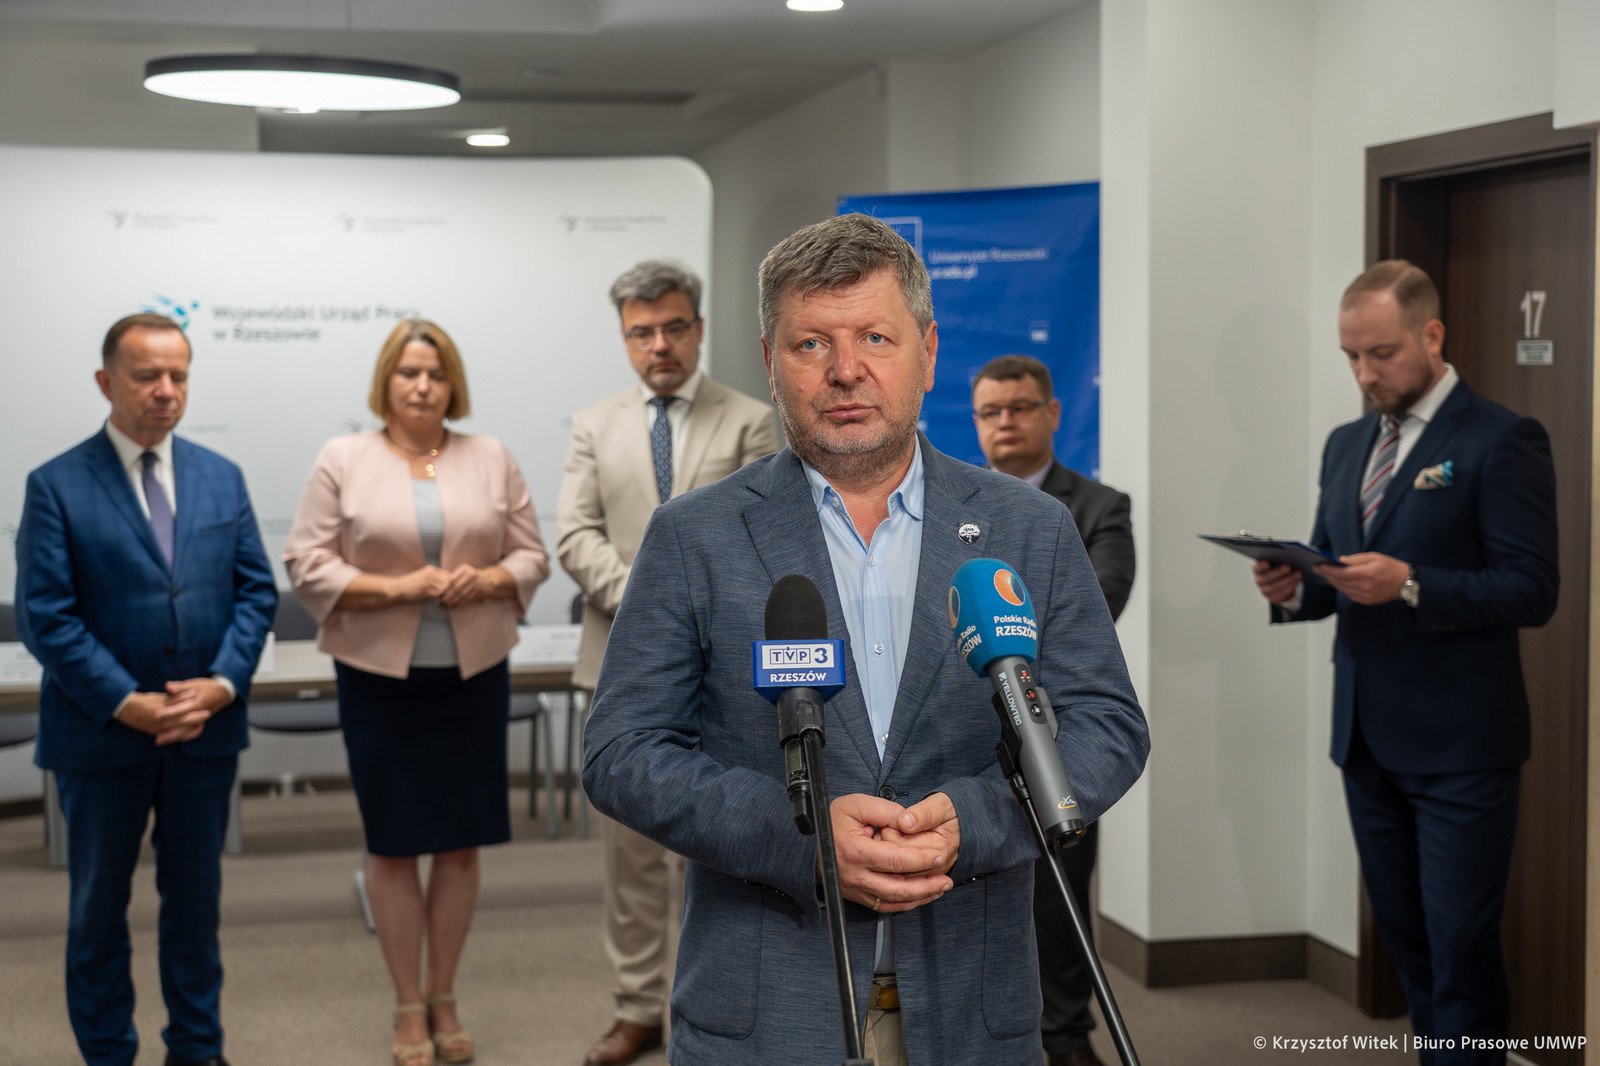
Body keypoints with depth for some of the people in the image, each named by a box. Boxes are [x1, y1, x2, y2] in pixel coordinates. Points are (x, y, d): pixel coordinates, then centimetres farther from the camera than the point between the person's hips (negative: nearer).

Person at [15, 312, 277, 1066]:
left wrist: (221, 684, -12)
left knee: (195, 897, 14)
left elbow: (256, 590, 4)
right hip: (101, 734, -3)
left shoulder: (221, 478, 6)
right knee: (98, 906, 10)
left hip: (205, 729, 3)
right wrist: (128, 704, -17)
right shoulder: (57, 486, -6)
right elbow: (45, 616, -11)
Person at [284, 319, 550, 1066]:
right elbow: (308, 567, -4)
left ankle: (443, 997, 22)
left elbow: (531, 557, 8)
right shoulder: (342, 461, 0)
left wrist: (486, 580, -13)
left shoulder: (491, 459, 6)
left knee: (460, 841, 7)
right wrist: (396, 588, -16)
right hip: (379, 677, -2)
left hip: (473, 675, 2)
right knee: (393, 844, 5)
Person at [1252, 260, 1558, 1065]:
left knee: (1460, 945, -2)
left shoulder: (1501, 442, -9)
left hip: (1459, 740, -7)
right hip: (1367, 732, 7)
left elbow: (1533, 591, -15)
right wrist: (1295, 588, -4)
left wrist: (1410, 584, -26)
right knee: (1403, 933, 15)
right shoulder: (1347, 444, 13)